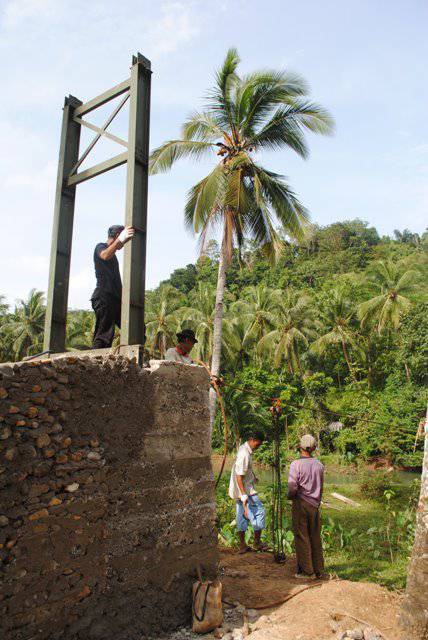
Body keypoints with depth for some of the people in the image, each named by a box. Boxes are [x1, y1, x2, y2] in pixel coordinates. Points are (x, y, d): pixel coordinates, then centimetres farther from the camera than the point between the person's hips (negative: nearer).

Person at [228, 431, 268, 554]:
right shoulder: (244, 454, -25)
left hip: (242, 490, 10)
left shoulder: (245, 448, 7)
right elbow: (239, 477, -26)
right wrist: (244, 496, -27)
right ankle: (257, 542, 11)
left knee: (242, 516, 13)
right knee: (259, 512, 0)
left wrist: (253, 476, 36)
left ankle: (242, 545, 21)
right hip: (245, 490, -10)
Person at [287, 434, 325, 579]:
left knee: (302, 537, 5)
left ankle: (306, 570, 11)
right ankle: (319, 570, 20)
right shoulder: (319, 465, 2)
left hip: (300, 503, -5)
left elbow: (293, 487, -14)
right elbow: (321, 487, 11)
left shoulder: (296, 464, -14)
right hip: (315, 505, 5)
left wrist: (290, 496, 6)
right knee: (315, 537, 13)